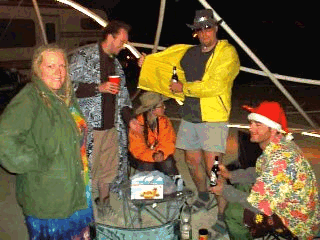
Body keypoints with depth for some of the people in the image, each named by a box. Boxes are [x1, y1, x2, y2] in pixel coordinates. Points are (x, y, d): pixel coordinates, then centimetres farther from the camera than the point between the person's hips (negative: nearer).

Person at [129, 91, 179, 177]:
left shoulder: (164, 121, -7)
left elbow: (168, 142, -10)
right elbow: (138, 149, -19)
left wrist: (162, 153, -33)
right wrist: (153, 156, -38)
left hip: (161, 155, 2)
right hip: (143, 157, -2)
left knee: (167, 163, -28)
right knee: (147, 166, -31)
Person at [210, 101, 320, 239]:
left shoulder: (281, 158, -33)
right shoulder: (279, 144, -3)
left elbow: (260, 206, -29)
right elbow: (260, 173, 13)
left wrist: (224, 190, -17)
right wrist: (230, 175, 3)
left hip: (296, 221, -9)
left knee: (233, 211, -15)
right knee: (241, 186, 15)